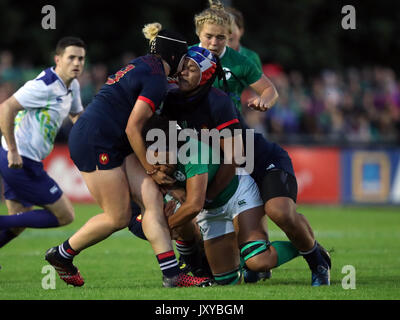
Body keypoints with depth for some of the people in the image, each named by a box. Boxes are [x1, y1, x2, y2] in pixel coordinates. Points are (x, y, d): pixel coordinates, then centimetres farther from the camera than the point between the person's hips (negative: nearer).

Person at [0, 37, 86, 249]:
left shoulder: (71, 86, 13)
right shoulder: (44, 86, -17)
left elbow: (77, 115, 30)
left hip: (24, 162, 10)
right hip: (20, 161, -10)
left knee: (17, 224, 17)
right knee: (65, 215, -6)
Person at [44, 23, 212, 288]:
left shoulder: (144, 65, 16)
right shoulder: (156, 80, -14)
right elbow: (132, 128, -17)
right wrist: (151, 169, -8)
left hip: (113, 145, 10)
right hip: (94, 143, -10)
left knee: (153, 199, -1)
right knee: (118, 217, -4)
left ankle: (172, 275, -8)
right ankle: (61, 255, 15)